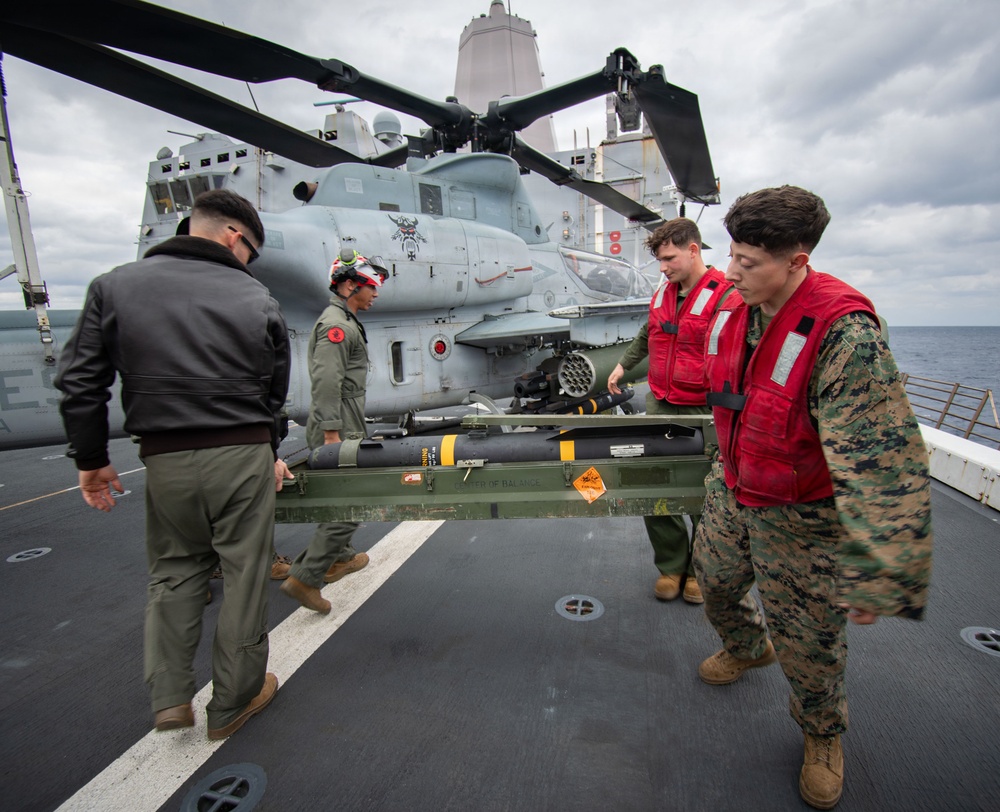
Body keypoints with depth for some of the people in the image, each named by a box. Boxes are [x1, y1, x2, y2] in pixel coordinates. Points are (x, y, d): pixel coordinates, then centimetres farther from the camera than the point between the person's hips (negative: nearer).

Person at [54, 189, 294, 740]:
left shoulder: (114, 286, 4)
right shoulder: (256, 298, 0)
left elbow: (79, 381, 4)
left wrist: (91, 458, 13)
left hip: (166, 461, 2)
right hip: (244, 456, -1)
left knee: (172, 572, 22)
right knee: (244, 574, 11)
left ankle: (169, 698, 23)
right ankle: (232, 703, 25)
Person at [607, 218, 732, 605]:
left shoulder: (726, 296, -12)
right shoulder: (662, 293, 10)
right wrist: (623, 364, 30)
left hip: (703, 412, -5)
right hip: (659, 406, 6)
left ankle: (699, 570, 30)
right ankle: (671, 566, 26)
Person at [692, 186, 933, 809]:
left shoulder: (845, 335, -30)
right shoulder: (733, 311, -5)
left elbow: (883, 460, -32)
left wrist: (877, 575, -32)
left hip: (804, 517, -6)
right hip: (733, 494, 7)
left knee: (808, 643, 11)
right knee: (715, 581, 24)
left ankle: (823, 736, 44)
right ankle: (746, 649, 58)